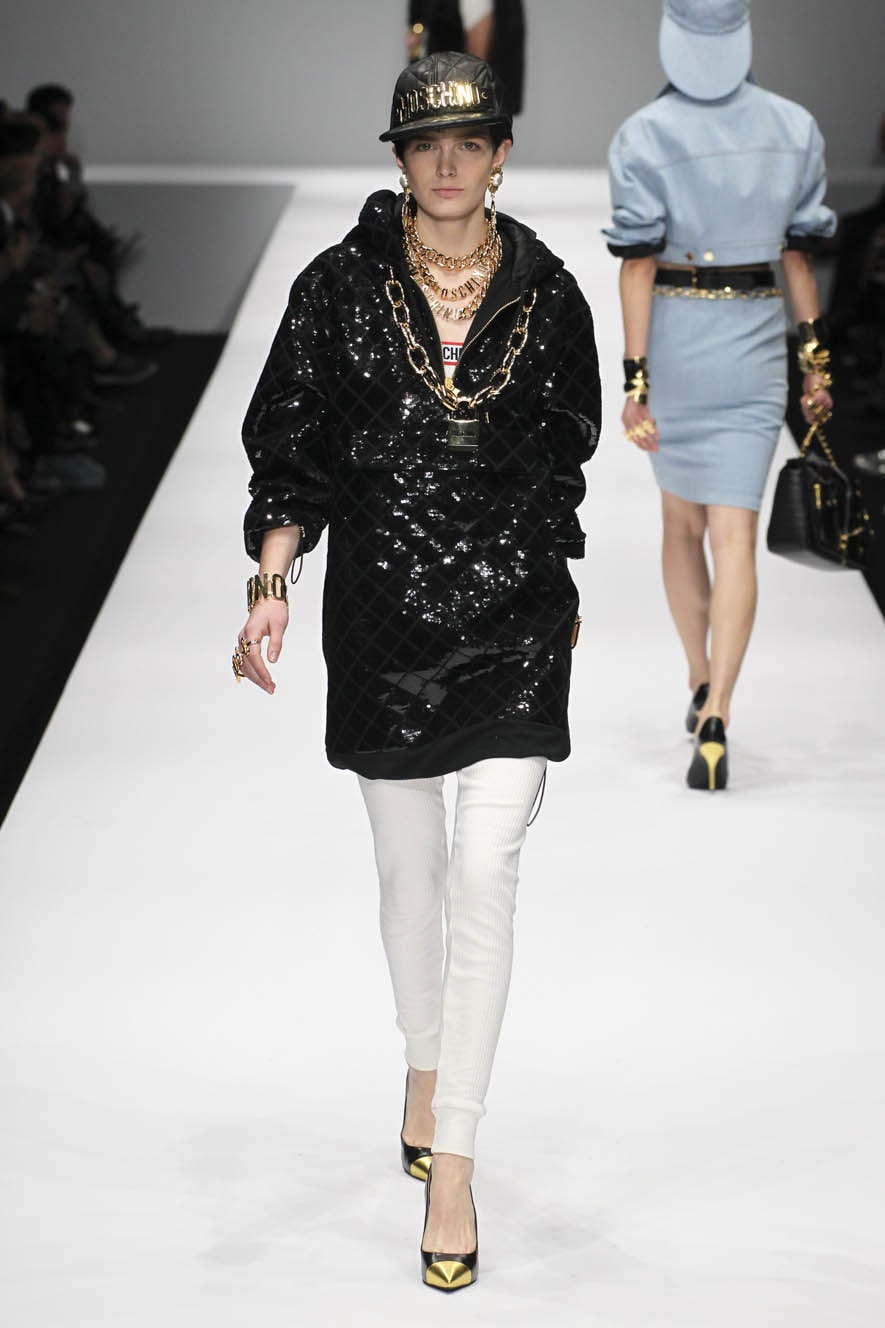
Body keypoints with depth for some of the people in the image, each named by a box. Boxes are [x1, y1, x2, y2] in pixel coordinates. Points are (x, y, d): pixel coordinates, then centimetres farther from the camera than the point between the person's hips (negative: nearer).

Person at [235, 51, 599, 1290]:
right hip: (383, 615, 1)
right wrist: (271, 583, -13)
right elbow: (288, 448, 0)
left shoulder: (547, 294, 1)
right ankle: (426, 1062, 41)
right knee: (410, 871, 14)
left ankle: (453, 1161, -5)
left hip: (515, 616, 0)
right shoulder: (340, 286, -2)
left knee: (486, 873, -10)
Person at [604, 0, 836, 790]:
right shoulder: (792, 129, -2)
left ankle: (702, 686, 31)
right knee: (734, 537, -4)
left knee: (682, 517, 21)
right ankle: (715, 724, -18)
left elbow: (638, 266, -13)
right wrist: (816, 357, 11)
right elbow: (800, 251, 3)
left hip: (672, 340, -1)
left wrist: (634, 385, -11)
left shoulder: (643, 139, -11)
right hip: (754, 345, 1)